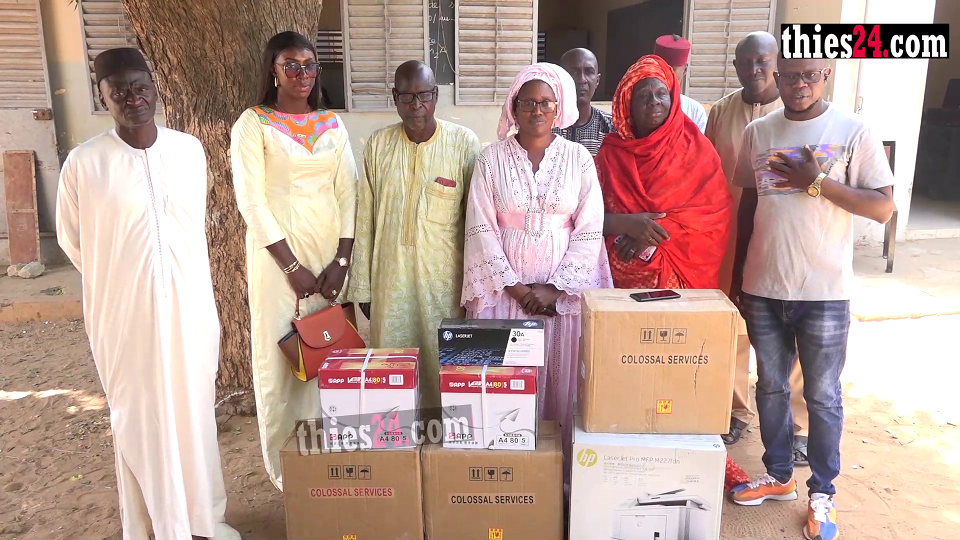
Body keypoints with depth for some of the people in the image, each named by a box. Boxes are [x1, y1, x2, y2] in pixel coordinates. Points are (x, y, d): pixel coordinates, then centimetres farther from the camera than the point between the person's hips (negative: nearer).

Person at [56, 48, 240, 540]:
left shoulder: (190, 150, 0)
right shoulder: (84, 164, -10)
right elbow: (72, 241, 3)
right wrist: (119, 282, 11)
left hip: (190, 307, 3)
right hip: (126, 316, -3)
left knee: (195, 412, 14)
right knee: (140, 420, 10)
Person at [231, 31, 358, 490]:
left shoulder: (333, 125, 9)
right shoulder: (253, 124, -3)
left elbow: (347, 193, 5)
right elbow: (252, 202, -9)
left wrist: (341, 261, -6)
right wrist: (293, 267, -13)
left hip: (331, 252, 4)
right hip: (278, 253, -3)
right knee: (281, 358, 2)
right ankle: (285, 466, 18)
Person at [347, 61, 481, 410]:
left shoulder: (464, 143, -5)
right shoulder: (377, 145, 3)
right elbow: (365, 221, 5)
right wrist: (362, 287, 6)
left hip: (445, 280, -2)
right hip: (390, 280, 2)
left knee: (445, 370, 8)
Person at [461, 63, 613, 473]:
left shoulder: (578, 158, 2)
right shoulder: (492, 158, 1)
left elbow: (589, 230, -1)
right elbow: (481, 227, -3)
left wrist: (555, 287, -9)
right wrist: (513, 286, -8)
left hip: (562, 289, 0)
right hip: (505, 286, 0)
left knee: (561, 379, 6)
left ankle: (562, 465, 22)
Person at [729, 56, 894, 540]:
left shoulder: (854, 131, -5)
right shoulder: (757, 132, 5)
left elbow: (883, 207, -7)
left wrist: (818, 182, -18)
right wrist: (736, 278, 11)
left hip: (824, 290, -3)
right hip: (763, 287, 3)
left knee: (822, 395, 8)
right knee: (770, 386, 15)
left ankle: (822, 493, 26)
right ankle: (778, 475, 33)